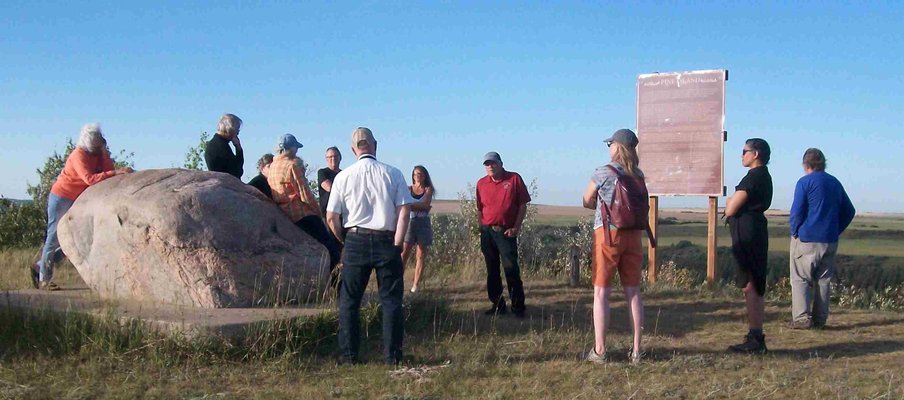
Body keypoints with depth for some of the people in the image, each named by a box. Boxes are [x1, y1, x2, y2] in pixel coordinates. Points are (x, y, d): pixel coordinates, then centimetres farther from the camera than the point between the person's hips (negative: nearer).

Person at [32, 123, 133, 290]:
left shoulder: (97, 153, 2)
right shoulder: (79, 155, -21)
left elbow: (108, 170, -9)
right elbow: (89, 179, -35)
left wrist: (103, 151, -15)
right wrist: (115, 172, -40)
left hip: (77, 200, 8)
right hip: (61, 197, -8)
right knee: (55, 237, -4)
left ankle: (40, 267, 24)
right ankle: (44, 280, 2)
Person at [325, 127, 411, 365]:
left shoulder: (343, 176, 1)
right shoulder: (393, 174, 1)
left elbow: (331, 217, 0)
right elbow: (405, 211, -6)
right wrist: (396, 245, -2)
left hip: (356, 241, 0)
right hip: (386, 242, 0)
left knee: (349, 300, 9)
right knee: (391, 300, 6)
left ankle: (348, 355, 10)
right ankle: (392, 356, 5)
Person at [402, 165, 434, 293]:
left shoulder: (428, 189, 8)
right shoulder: (408, 189, 9)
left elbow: (426, 204, -7)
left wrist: (411, 205, -9)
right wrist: (420, 206, -13)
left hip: (423, 224, 1)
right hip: (410, 222, 0)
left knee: (421, 256, -1)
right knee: (404, 253, -10)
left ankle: (415, 285, 2)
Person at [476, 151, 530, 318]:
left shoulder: (514, 179, -2)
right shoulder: (481, 183, 8)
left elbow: (523, 205, -1)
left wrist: (516, 227, -8)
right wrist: (482, 227, 5)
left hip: (506, 231, -4)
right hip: (487, 232, 4)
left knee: (511, 269, -9)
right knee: (492, 271, 10)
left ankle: (518, 307, -4)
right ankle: (497, 305, 20)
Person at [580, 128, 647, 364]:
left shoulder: (603, 173, -9)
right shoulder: (638, 175, 4)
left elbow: (587, 202, 3)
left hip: (607, 233, -4)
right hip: (633, 235, 4)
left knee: (601, 293, 2)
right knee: (633, 293, 9)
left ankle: (599, 351, 2)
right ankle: (636, 351, 12)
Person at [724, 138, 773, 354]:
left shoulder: (753, 177, -14)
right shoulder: (764, 176, 18)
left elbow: (730, 210, -14)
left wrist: (730, 202, 5)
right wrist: (733, 202, 4)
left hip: (747, 235, -10)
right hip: (754, 232, 10)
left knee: (750, 287, -8)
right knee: (755, 288, 12)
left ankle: (755, 339, -6)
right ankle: (756, 338, 18)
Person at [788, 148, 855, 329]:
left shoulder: (805, 182, -8)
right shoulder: (835, 183, 11)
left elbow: (797, 211, -13)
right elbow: (848, 211, 15)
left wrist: (795, 231, -1)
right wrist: (836, 230, 15)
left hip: (806, 239, -5)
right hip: (830, 240, 6)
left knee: (800, 279, 0)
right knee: (824, 280, 10)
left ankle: (801, 318, -7)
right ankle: (820, 319, 11)